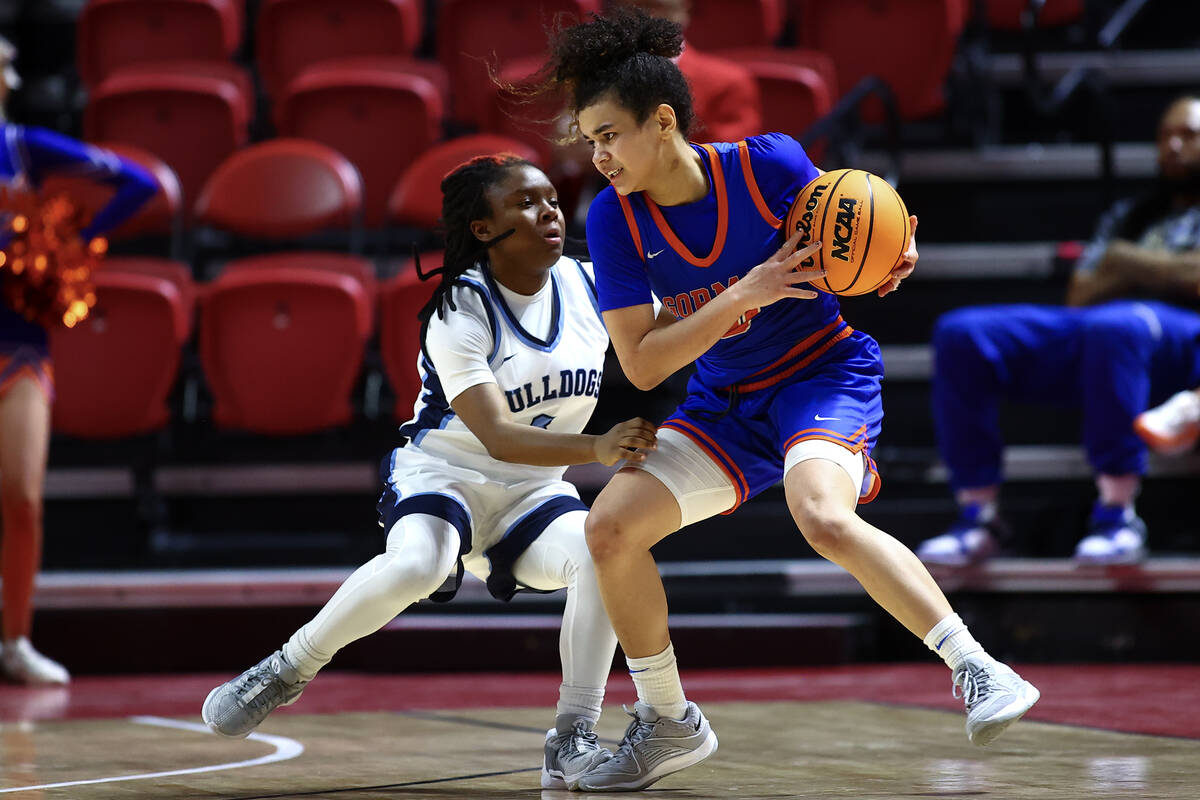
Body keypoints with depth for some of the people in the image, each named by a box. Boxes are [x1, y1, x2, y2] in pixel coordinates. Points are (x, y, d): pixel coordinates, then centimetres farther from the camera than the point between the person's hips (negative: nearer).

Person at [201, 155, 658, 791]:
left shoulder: (589, 286, -3)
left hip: (531, 494, 5)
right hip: (444, 474, -4)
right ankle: (288, 670, -13)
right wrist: (597, 447, -43)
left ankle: (571, 743, -18)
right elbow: (498, 438, -28)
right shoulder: (458, 314, -19)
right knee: (415, 566, -37)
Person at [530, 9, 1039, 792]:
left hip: (825, 371, -5)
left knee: (823, 519, -34)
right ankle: (669, 724, 12)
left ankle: (980, 672, -30)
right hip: (727, 404, 5)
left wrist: (889, 264, -25)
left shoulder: (770, 163, -18)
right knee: (610, 526, -7)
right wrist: (745, 295, -27)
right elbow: (640, 363, -15)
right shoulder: (614, 219, -10)